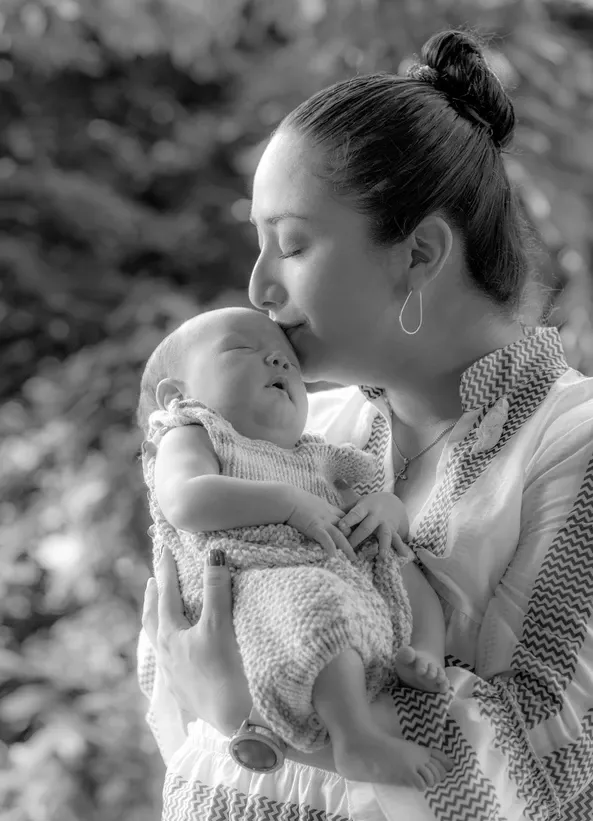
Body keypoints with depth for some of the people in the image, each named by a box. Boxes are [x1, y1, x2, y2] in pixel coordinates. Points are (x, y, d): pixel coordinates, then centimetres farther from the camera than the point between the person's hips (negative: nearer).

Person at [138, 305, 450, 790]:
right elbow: (188, 502, -10)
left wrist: (388, 507, 5)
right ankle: (358, 742, -40)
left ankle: (424, 655, -13)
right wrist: (289, 501, -12)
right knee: (318, 601, -36)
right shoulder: (189, 437, 12)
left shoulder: (313, 461, 33)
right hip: (254, 584, -9)